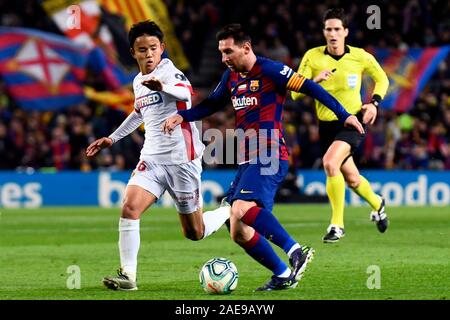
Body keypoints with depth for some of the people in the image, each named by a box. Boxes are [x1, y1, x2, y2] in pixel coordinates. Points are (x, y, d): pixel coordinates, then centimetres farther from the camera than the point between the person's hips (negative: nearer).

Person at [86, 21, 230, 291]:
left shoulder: (168, 71, -11)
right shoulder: (138, 82, 12)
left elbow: (185, 92, -35)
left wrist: (163, 86, -56)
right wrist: (112, 138, 33)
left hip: (182, 159, -6)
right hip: (152, 157, 6)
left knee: (195, 233, 4)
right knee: (129, 208, -19)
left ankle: (229, 212, 35)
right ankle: (128, 275, -15)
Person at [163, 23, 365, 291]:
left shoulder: (270, 70, -8)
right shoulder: (231, 77, 15)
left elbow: (309, 88, -8)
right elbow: (212, 105, 30)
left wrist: (344, 115, -11)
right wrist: (182, 116, 14)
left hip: (269, 158, -9)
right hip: (247, 161, 9)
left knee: (241, 209, -31)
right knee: (239, 232, 2)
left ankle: (296, 250, -28)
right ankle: (283, 275, 10)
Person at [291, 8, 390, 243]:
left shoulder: (360, 57, -8)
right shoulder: (312, 57, -7)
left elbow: (382, 79, 11)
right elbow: (295, 93, -10)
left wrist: (374, 103, -5)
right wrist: (315, 80, -28)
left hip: (353, 121, -3)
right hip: (326, 125, 3)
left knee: (330, 162, -28)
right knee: (351, 179, 14)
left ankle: (337, 224, -17)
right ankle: (377, 204, 49)